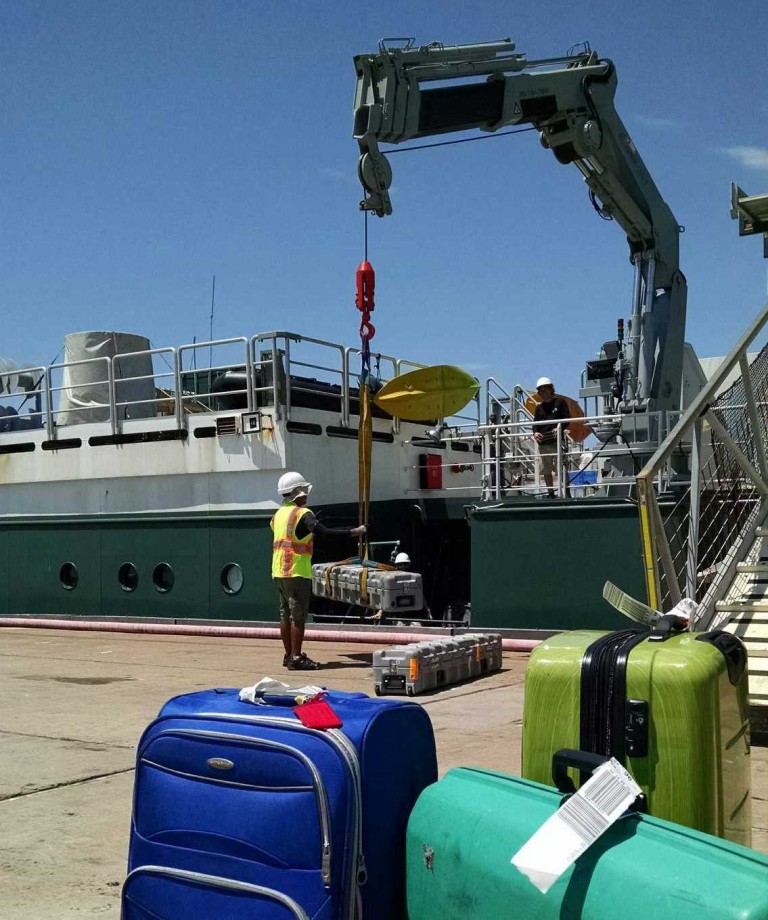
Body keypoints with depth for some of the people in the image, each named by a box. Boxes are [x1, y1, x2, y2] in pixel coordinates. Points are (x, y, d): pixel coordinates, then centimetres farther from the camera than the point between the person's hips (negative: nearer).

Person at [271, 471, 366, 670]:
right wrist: (353, 532, -19)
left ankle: (288, 655, 18)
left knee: (285, 613, 12)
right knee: (298, 615, -4)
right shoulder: (302, 514, -13)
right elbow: (325, 532, -23)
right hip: (297, 572, -8)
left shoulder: (278, 514, 12)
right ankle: (296, 658, -4)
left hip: (279, 571, 8)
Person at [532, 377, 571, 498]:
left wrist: (559, 428, -16)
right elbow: (535, 423, 14)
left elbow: (567, 418, 2)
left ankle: (567, 492, -3)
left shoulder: (560, 402, 6)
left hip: (557, 440, -4)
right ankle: (551, 494, 13)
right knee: (546, 471, 5)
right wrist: (535, 432, -8)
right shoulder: (539, 408, 18)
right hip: (543, 442, 4)